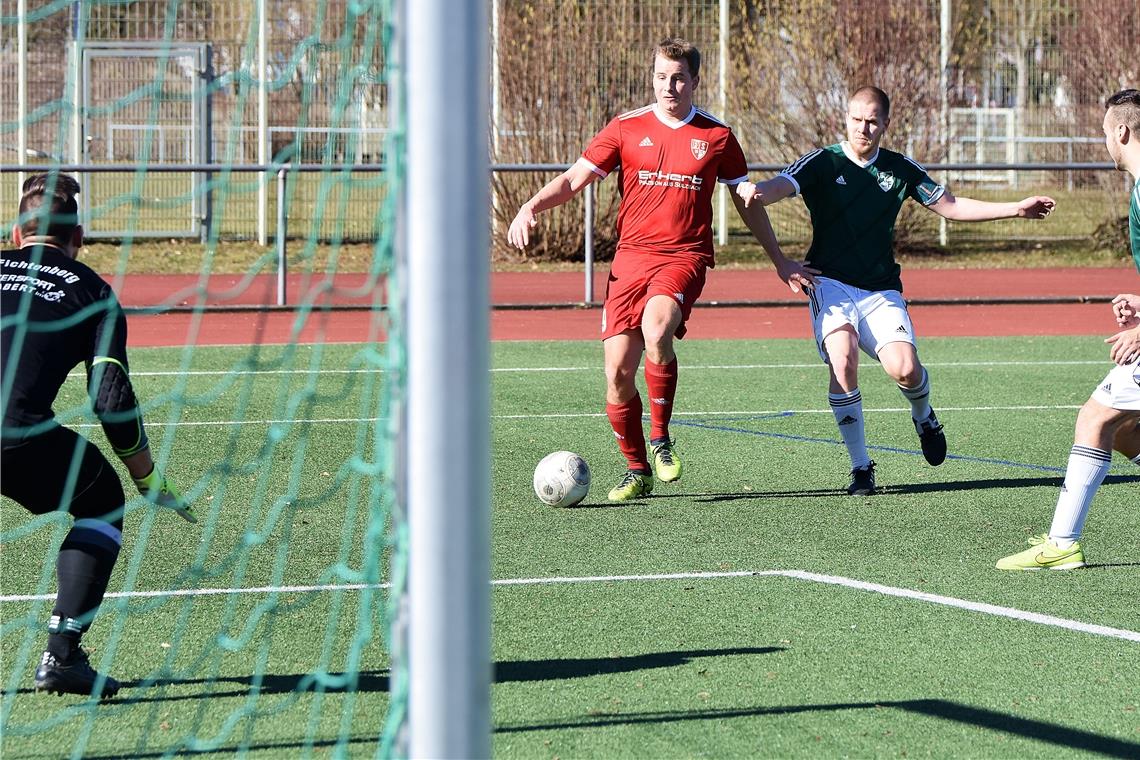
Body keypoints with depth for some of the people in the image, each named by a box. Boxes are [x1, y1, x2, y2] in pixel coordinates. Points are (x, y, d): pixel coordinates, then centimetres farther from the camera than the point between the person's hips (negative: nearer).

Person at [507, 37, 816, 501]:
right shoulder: (627, 128, 7)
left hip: (683, 257, -2)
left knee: (656, 330, -33)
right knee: (617, 373, -5)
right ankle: (637, 470, 17)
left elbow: (747, 203, 19)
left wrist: (780, 261, 22)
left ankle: (660, 439, -12)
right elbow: (574, 179, 4)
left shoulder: (717, 137, 8)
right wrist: (531, 207, -14)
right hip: (631, 256, 2)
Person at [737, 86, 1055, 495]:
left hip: (882, 291, 2)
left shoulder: (900, 169, 8)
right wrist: (757, 192, -46)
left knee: (905, 368, -20)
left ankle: (923, 416, 19)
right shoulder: (822, 163, -3)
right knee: (842, 361, -27)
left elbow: (951, 206, 15)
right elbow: (781, 186, -21)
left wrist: (1016, 209, 9)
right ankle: (860, 467, -12)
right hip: (832, 283, -2)